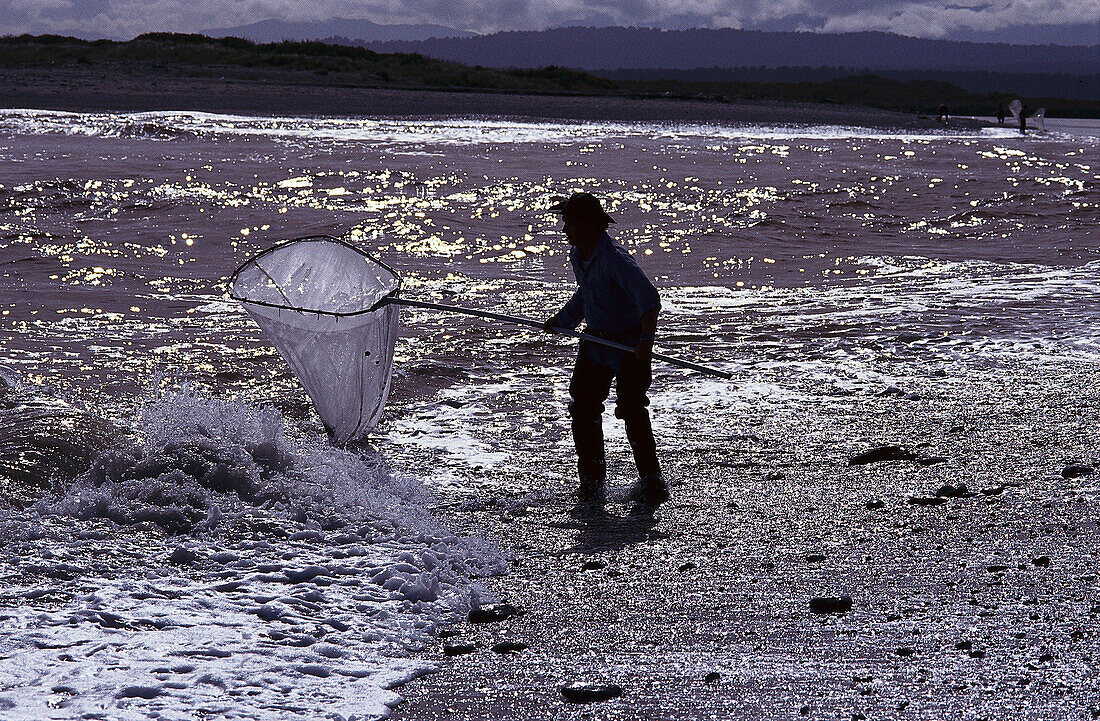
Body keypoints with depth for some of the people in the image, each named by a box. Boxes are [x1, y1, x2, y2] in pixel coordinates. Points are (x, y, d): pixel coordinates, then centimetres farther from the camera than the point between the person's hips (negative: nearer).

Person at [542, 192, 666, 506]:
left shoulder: (616, 259, -25)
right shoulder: (577, 255, 3)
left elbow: (648, 298, -35)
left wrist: (646, 339, -47)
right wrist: (561, 321, 29)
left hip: (629, 346, -8)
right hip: (596, 341, 8)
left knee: (632, 412, -10)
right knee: (583, 408, 3)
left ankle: (652, 482, 5)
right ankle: (591, 481, 15)